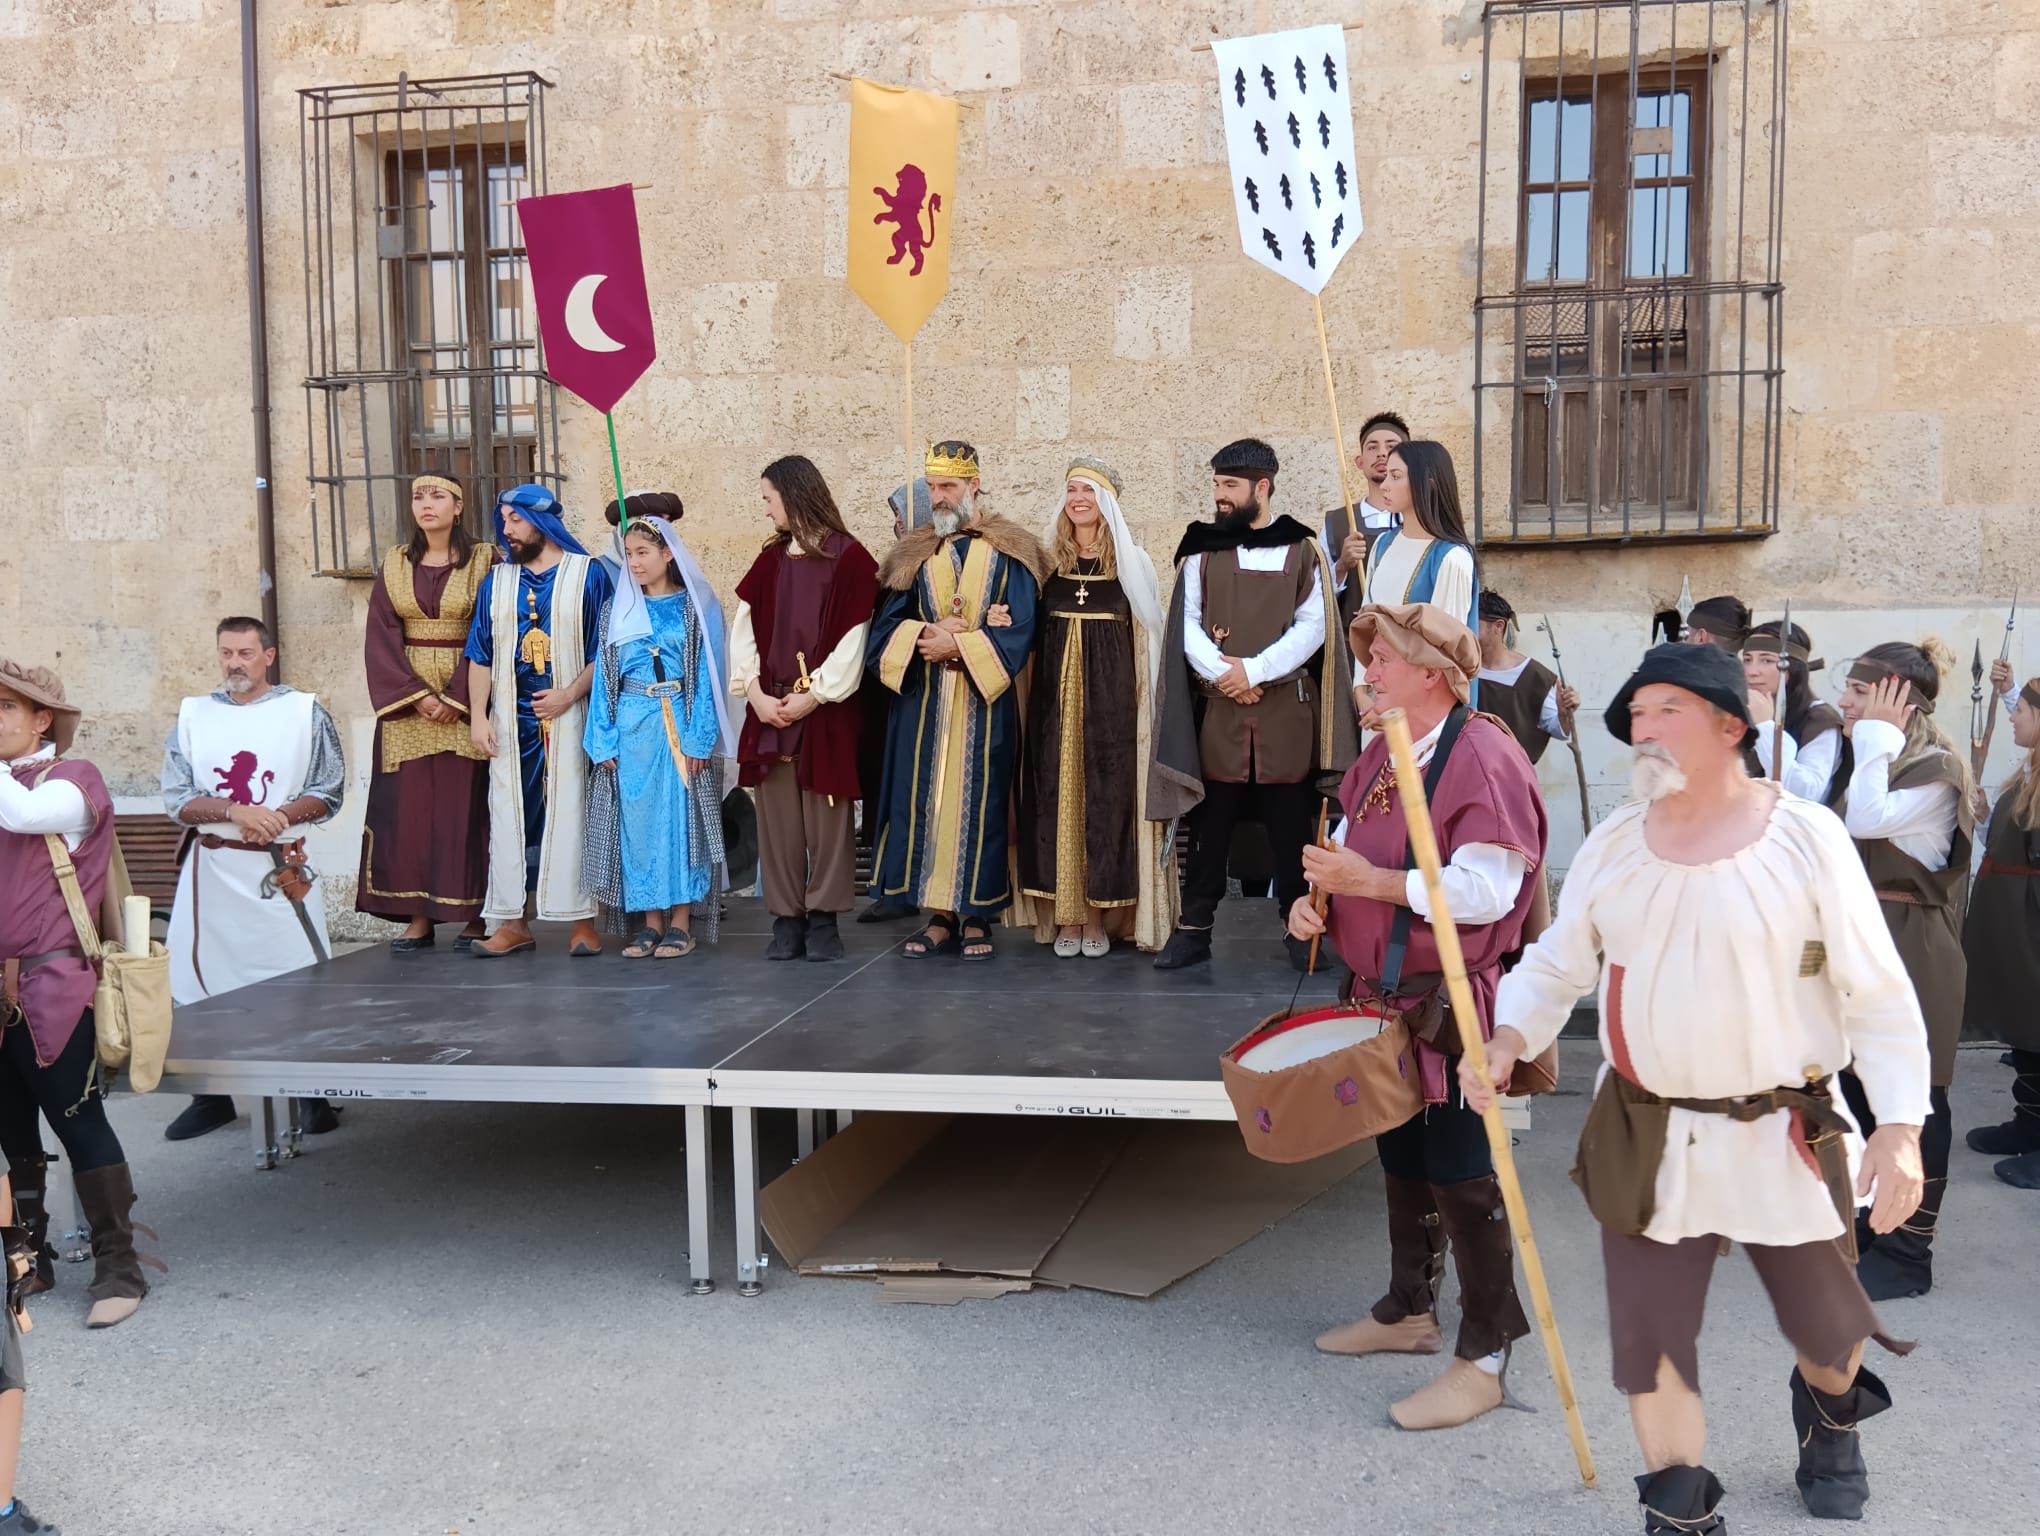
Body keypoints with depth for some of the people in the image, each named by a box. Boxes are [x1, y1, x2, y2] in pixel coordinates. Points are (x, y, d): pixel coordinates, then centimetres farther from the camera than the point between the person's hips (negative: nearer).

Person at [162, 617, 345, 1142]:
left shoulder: (305, 712, 2)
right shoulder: (192, 714, 7)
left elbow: (328, 793, 0)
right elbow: (177, 800, 1)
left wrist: (279, 816, -18)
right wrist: (236, 812, -16)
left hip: (283, 867, -2)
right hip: (213, 868, 2)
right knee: (199, 981, 4)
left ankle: (313, 1094, 12)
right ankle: (211, 1095, 19)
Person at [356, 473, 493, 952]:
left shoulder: (482, 563, 1)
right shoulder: (395, 566, 10)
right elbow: (381, 638, 3)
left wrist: (456, 696, -14)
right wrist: (416, 695, -10)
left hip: (464, 703, -3)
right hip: (405, 705, 3)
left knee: (466, 807, -3)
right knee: (408, 808, 0)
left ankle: (473, 916, 3)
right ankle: (417, 917, 5)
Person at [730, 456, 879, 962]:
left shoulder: (850, 558, -3)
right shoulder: (768, 561, 13)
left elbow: (852, 639, -8)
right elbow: (743, 633, 8)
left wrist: (812, 697, -11)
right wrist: (755, 693, -5)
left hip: (827, 711, -5)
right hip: (769, 710, 5)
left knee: (826, 820, -1)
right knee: (777, 820, 5)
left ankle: (823, 918, 8)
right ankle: (787, 918, 12)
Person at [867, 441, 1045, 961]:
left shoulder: (1009, 554, 0)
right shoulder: (914, 554, 10)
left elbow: (1019, 631, -7)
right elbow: (886, 626, 5)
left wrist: (958, 646, -15)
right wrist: (923, 636, -15)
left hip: (983, 704, -3)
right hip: (922, 703, 3)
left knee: (979, 802, 0)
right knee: (925, 802, 2)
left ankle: (977, 918, 9)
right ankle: (938, 917, 11)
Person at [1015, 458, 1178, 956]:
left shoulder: (1131, 561, 2)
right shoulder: (1048, 559, 8)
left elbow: (1144, 638, 1)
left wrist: (1142, 700, -5)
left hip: (1111, 696, -2)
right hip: (1056, 696, 2)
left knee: (1106, 794, 1)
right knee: (1056, 794, 3)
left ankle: (1100, 913, 10)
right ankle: (1065, 914, 10)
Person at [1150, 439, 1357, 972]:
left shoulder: (1303, 549, 3)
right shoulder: (1201, 549, 7)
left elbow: (1313, 626, -4)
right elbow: (1187, 623, 3)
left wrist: (1254, 669, -14)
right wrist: (1220, 673, -14)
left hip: (1287, 709, -1)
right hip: (1218, 709, 1)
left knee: (1290, 826, 5)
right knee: (1210, 824, 4)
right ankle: (1194, 928, 12)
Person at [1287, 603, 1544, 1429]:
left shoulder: (1483, 756, -18)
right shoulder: (1380, 756, 10)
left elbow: (1487, 890, -25)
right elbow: (1357, 852, 21)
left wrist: (1367, 880, -26)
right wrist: (1320, 896, -1)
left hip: (1453, 1001, -9)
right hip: (1385, 995, 9)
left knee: (1461, 1177, -2)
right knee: (1401, 1159, 20)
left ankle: (1483, 1358, 11)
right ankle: (1408, 1311, 36)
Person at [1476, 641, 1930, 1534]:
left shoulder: (1806, 837, -10)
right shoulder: (1612, 843, 0)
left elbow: (1879, 994, -8)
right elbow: (1557, 965, 7)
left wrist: (1901, 1124, -16)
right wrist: (1509, 1039, -12)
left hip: (1784, 1136, -2)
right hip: (1645, 1138, 2)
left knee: (1827, 1328, 16)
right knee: (1649, 1334, 5)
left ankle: (1829, 1414, 52)